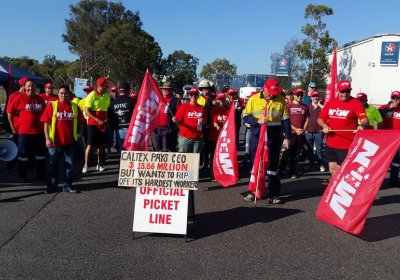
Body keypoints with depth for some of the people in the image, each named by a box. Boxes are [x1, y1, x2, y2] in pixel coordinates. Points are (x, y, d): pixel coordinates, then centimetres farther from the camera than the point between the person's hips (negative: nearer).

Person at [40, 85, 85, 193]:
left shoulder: (75, 107, 4)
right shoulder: (51, 105, -2)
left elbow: (81, 122, 11)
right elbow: (46, 123, -4)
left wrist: (79, 134, -1)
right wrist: (47, 139, -9)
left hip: (70, 142, 2)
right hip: (55, 141, -2)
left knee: (69, 165, 8)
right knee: (53, 165, 9)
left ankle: (67, 186, 19)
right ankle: (51, 186, 21)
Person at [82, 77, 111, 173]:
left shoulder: (107, 96, 8)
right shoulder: (91, 96, -10)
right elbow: (87, 111, -13)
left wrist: (106, 120, 3)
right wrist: (98, 120, -21)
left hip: (103, 124, 5)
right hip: (93, 124, -5)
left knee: (101, 145, 10)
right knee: (90, 145, -2)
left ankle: (99, 164, 20)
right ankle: (86, 165, 4)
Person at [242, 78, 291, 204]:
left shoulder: (281, 100, 1)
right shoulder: (254, 99, -1)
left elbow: (285, 120, 4)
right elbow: (245, 117, -1)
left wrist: (287, 137, -2)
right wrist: (257, 121, -18)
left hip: (274, 138, 0)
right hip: (256, 137, 0)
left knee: (272, 165, 5)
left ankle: (273, 194, 12)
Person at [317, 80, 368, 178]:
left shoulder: (356, 103, -7)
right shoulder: (330, 103, 7)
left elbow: (364, 120, -18)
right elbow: (320, 119, 12)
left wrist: (362, 125, -41)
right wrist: (325, 126, -9)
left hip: (346, 146, -5)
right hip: (331, 144, 5)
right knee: (332, 168, 15)